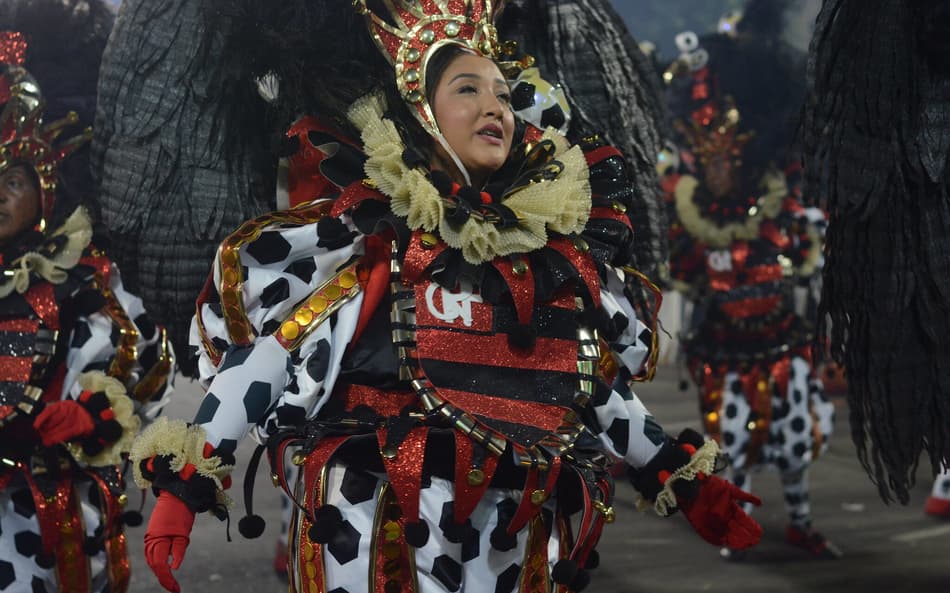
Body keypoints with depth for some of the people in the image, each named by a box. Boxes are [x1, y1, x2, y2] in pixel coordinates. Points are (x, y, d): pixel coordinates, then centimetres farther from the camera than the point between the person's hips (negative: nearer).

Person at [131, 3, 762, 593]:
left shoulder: (555, 236, 10)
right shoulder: (366, 225, -2)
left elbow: (597, 384, 20)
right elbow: (263, 350, -6)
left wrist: (680, 480, 20)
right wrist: (184, 480, -14)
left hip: (519, 536, 5)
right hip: (376, 522, -4)